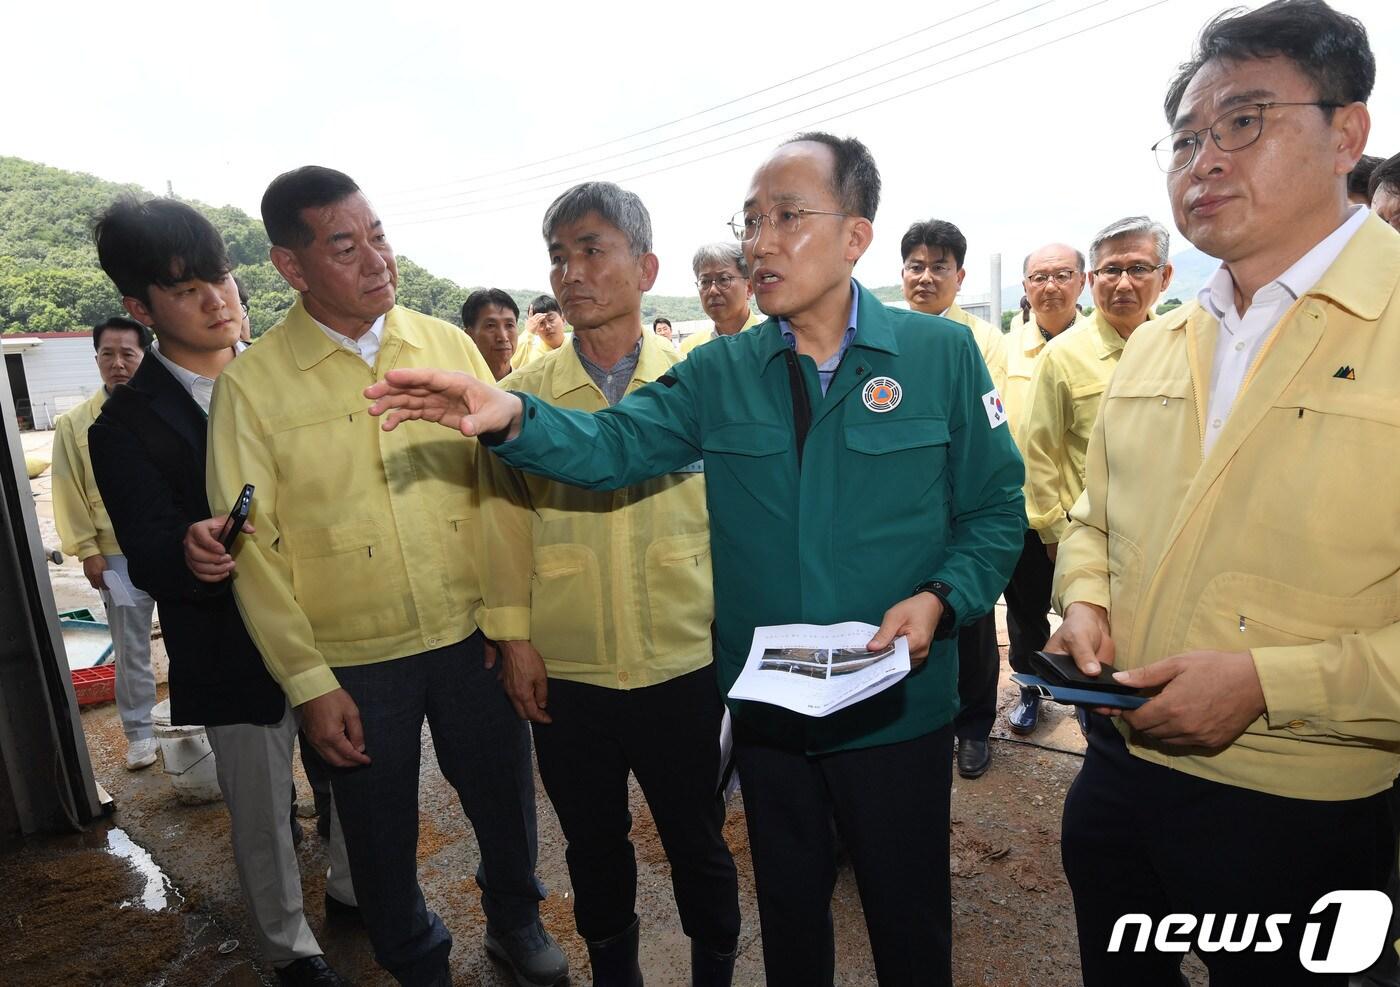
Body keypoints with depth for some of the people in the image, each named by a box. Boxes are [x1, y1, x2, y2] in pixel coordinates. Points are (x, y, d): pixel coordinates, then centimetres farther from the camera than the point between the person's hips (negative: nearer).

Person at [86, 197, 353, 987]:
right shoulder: (128, 425, -10)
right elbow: (149, 561, -15)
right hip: (237, 650, -3)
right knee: (263, 812, 15)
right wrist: (193, 557, -38)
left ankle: (356, 887, 49)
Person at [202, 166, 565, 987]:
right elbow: (253, 547, -5)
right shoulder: (253, 384, -6)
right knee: (381, 834, 16)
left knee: (507, 799, 17)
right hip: (353, 661, -1)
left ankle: (515, 920, 48)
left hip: (472, 636, 2)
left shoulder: (450, 347, 0)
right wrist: (309, 684, -6)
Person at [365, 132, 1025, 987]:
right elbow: (615, 444, -12)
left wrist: (940, 599, -20)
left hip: (897, 708, -2)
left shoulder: (940, 354, -7)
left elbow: (995, 511, -4)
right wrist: (511, 416, -29)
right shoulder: (721, 374, 0)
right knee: (789, 912, 25)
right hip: (767, 710, 3)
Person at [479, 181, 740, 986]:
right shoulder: (523, 395, -1)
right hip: (565, 673, 2)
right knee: (593, 844, 20)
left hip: (684, 667, -1)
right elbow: (504, 521, 1)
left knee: (698, 839, 17)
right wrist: (514, 637, -1)